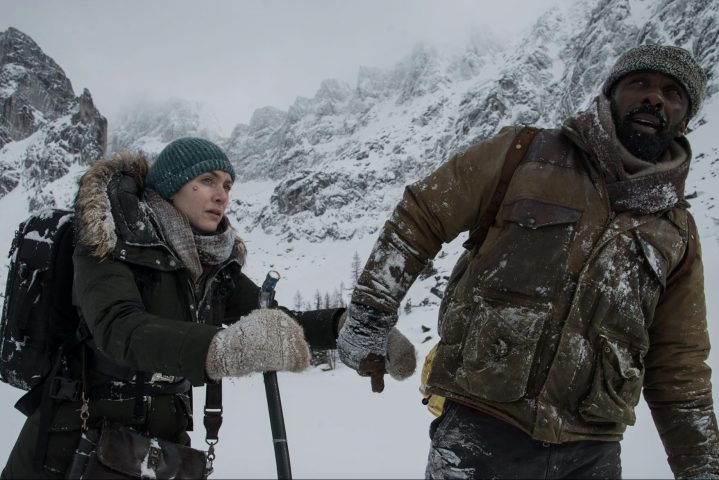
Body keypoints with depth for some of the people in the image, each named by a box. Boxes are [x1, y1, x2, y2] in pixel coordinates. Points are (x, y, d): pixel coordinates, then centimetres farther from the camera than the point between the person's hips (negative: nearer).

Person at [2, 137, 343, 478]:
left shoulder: (217, 261, 2)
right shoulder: (113, 237, -17)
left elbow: (275, 322, 2)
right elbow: (119, 329, -34)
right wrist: (223, 350, -51)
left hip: (165, 438, 6)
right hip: (77, 442, -5)